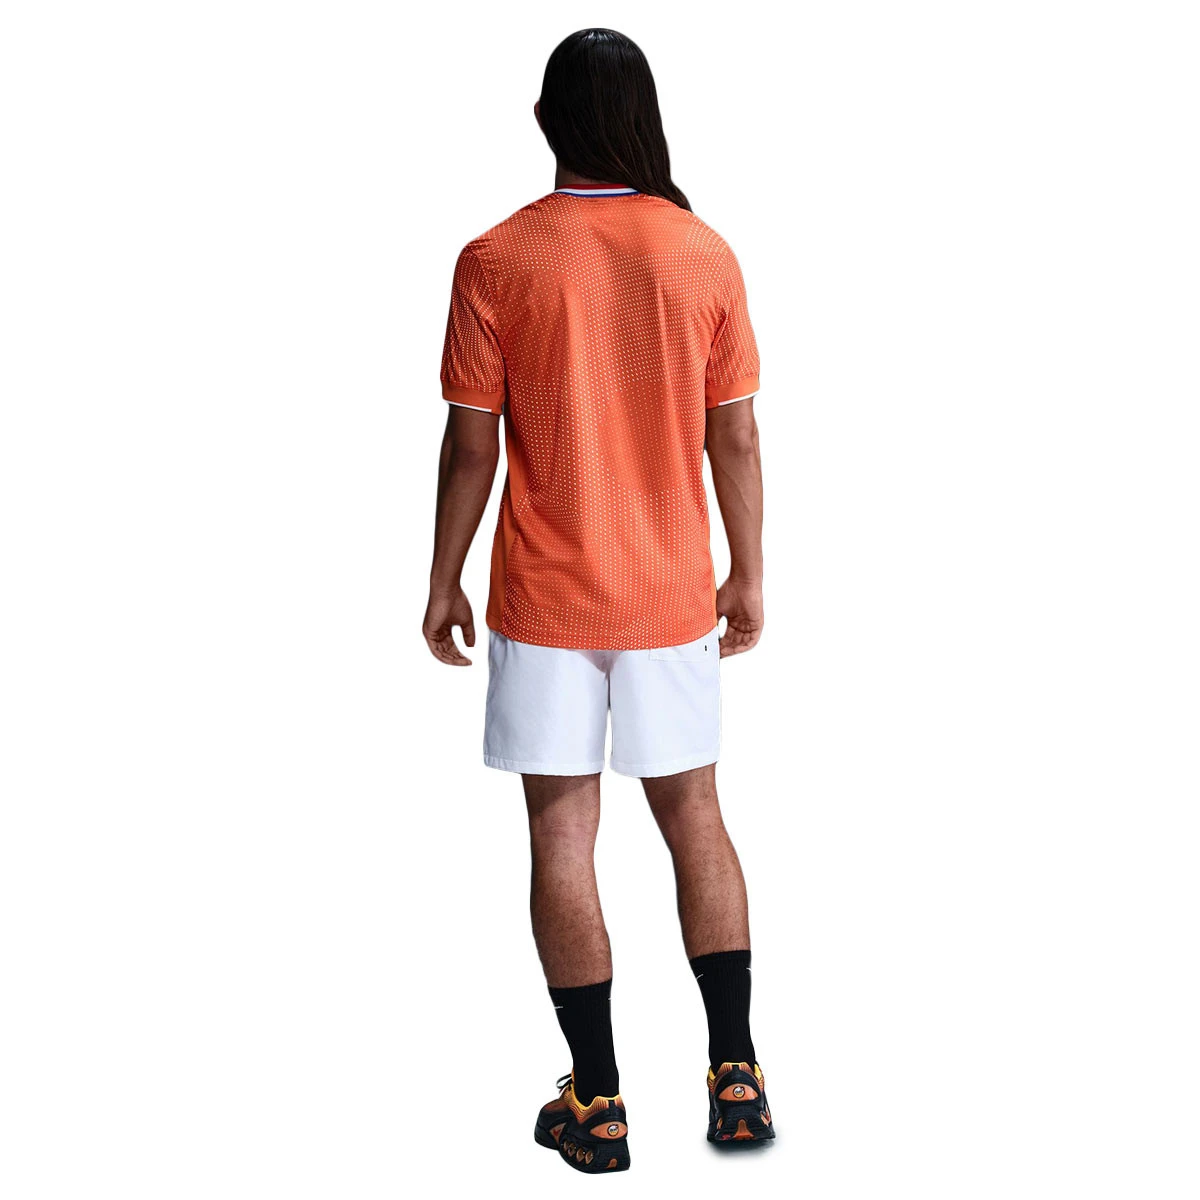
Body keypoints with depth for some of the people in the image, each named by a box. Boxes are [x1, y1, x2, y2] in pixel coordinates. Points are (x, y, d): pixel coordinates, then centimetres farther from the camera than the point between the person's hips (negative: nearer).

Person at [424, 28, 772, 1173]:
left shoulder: (497, 260, -9)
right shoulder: (703, 253, -3)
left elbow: (472, 443, -7)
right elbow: (736, 437, 0)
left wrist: (443, 581, 5)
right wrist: (748, 575, 11)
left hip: (545, 599, -2)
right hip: (672, 594, 2)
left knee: (561, 832, 6)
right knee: (692, 812, 15)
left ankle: (597, 1102, 12)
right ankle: (736, 1077, 16)